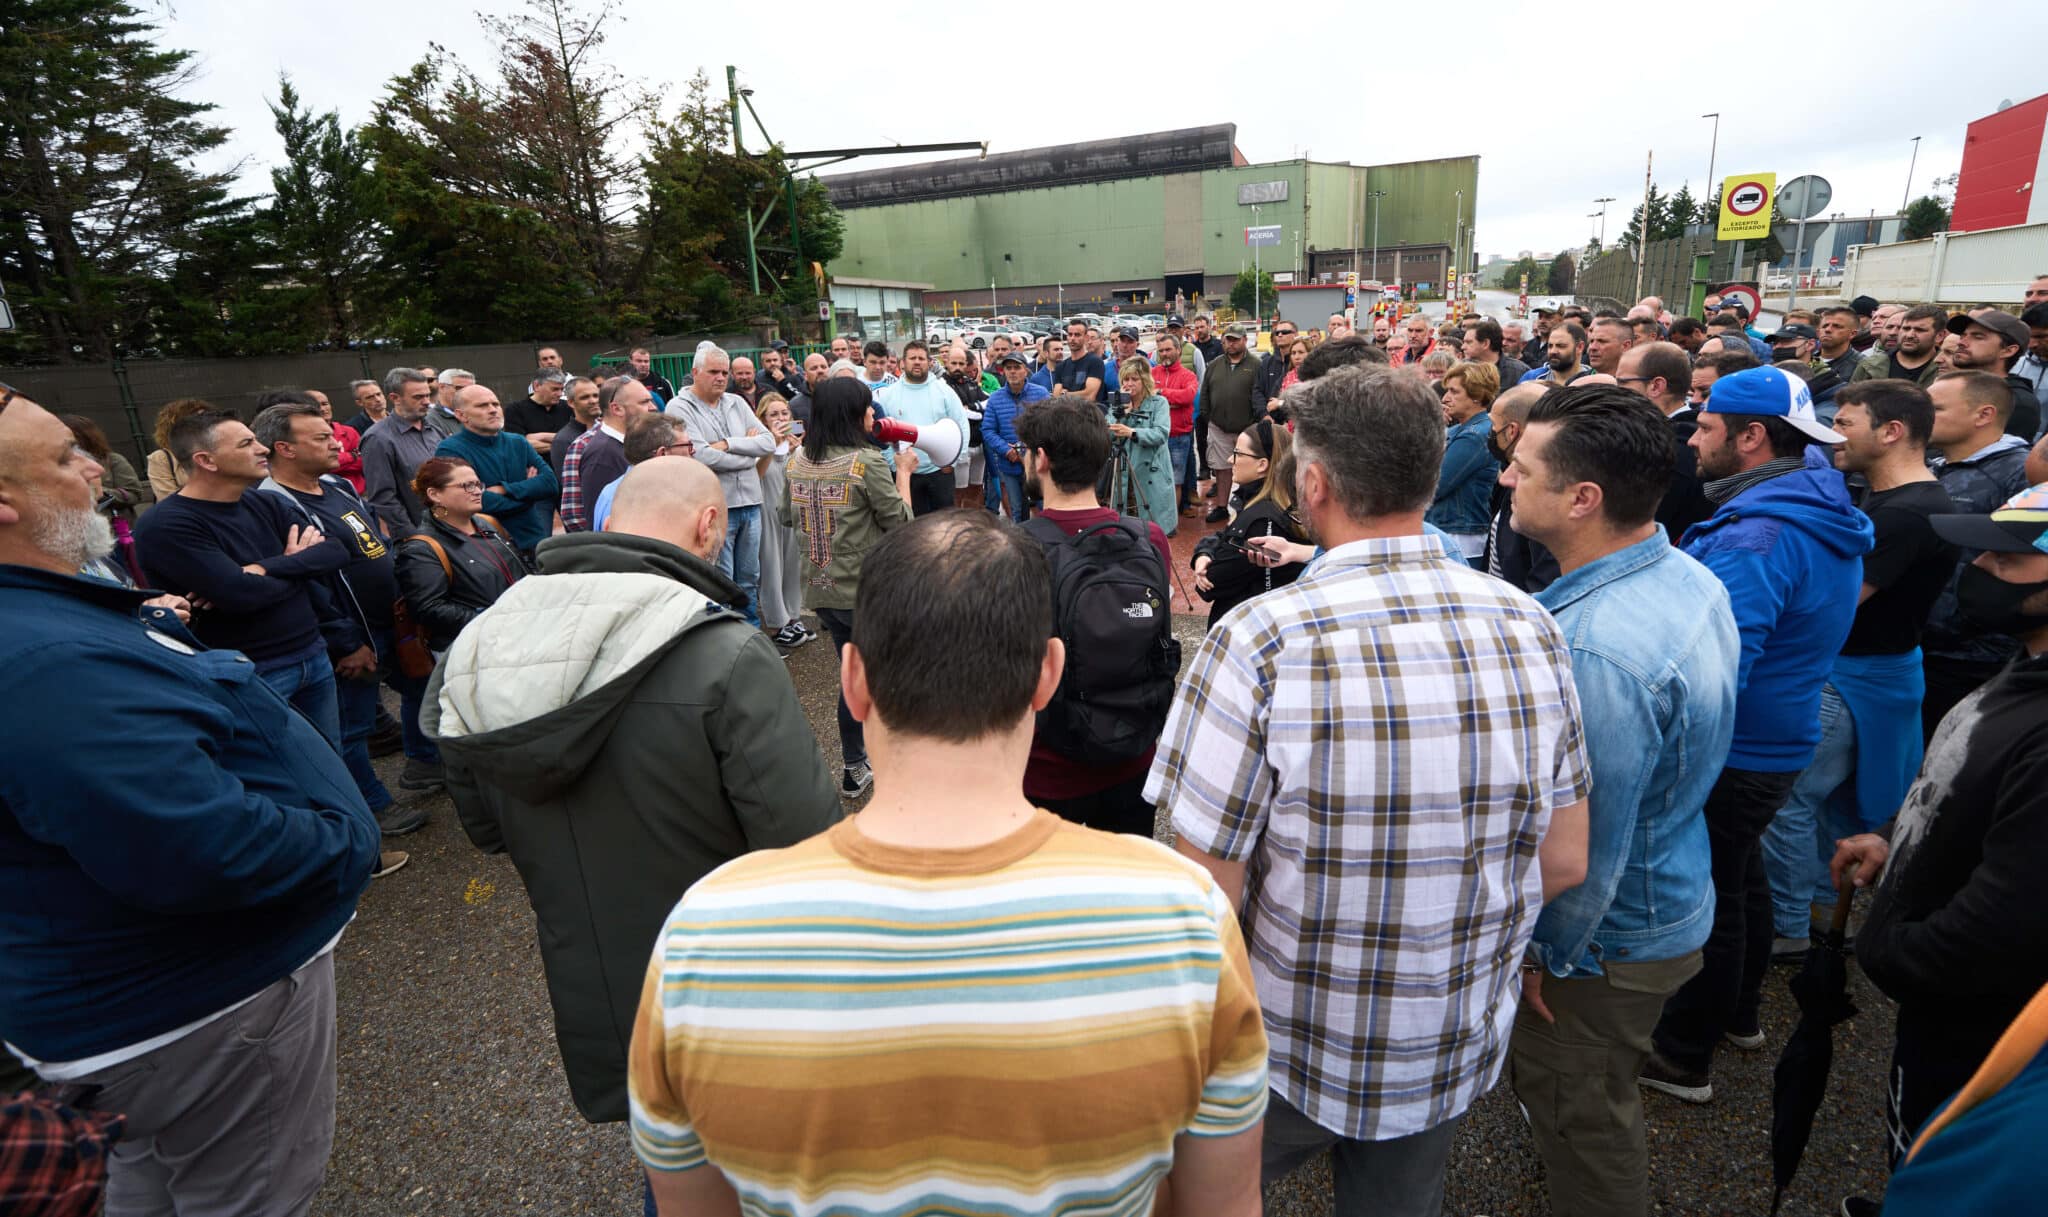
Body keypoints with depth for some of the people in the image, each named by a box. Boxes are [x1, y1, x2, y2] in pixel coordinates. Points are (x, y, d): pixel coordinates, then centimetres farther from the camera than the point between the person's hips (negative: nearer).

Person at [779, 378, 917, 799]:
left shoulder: (797, 462, 3)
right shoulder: (868, 462, -17)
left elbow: (788, 516, 17)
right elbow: (900, 522, -9)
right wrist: (903, 472, 3)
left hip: (819, 588, 6)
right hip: (866, 590, -6)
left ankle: (854, 767, 26)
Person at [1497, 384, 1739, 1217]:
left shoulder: (1597, 650, -37)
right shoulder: (1686, 574, -6)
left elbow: (1588, 844, -29)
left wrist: (1545, 957, -13)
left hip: (1606, 939, -9)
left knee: (1582, 1124, 16)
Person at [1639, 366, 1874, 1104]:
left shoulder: (1758, 536, -26)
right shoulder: (1826, 520, 7)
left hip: (1731, 751, -10)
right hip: (1775, 738, 10)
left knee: (1707, 897, 3)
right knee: (1739, 877, 24)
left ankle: (1683, 1058, 20)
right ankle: (1739, 1013, 44)